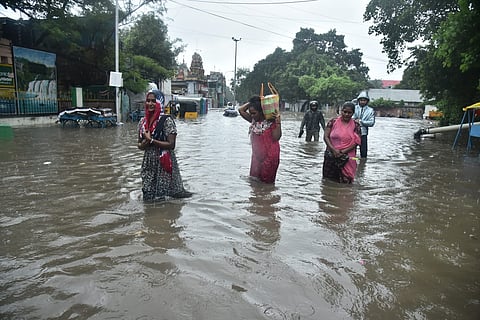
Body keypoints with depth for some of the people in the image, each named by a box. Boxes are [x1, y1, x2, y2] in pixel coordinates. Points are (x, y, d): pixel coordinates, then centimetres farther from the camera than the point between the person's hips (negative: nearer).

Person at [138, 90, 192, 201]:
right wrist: (143, 144, -9)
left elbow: (171, 144, -17)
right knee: (149, 197, 13)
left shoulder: (167, 120, -12)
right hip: (148, 163, 6)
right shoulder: (143, 121, 7)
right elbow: (140, 145, 14)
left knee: (162, 196, 2)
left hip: (164, 163, -5)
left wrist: (151, 140, -16)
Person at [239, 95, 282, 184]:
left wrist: (278, 121, -29)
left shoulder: (271, 122, -14)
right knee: (254, 179, 14)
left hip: (269, 157, -6)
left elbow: (276, 137, -23)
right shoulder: (253, 121, 4)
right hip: (257, 156, 7)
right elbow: (241, 110, 4)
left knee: (266, 182, 4)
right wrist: (251, 102, -3)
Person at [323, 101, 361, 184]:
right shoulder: (333, 122, 2)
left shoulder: (355, 126, 3)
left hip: (347, 159, 0)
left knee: (345, 181, 0)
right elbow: (326, 137, -2)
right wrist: (333, 150, -15)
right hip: (331, 156, 0)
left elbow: (356, 142, -3)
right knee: (329, 180, 8)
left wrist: (343, 152, -14)